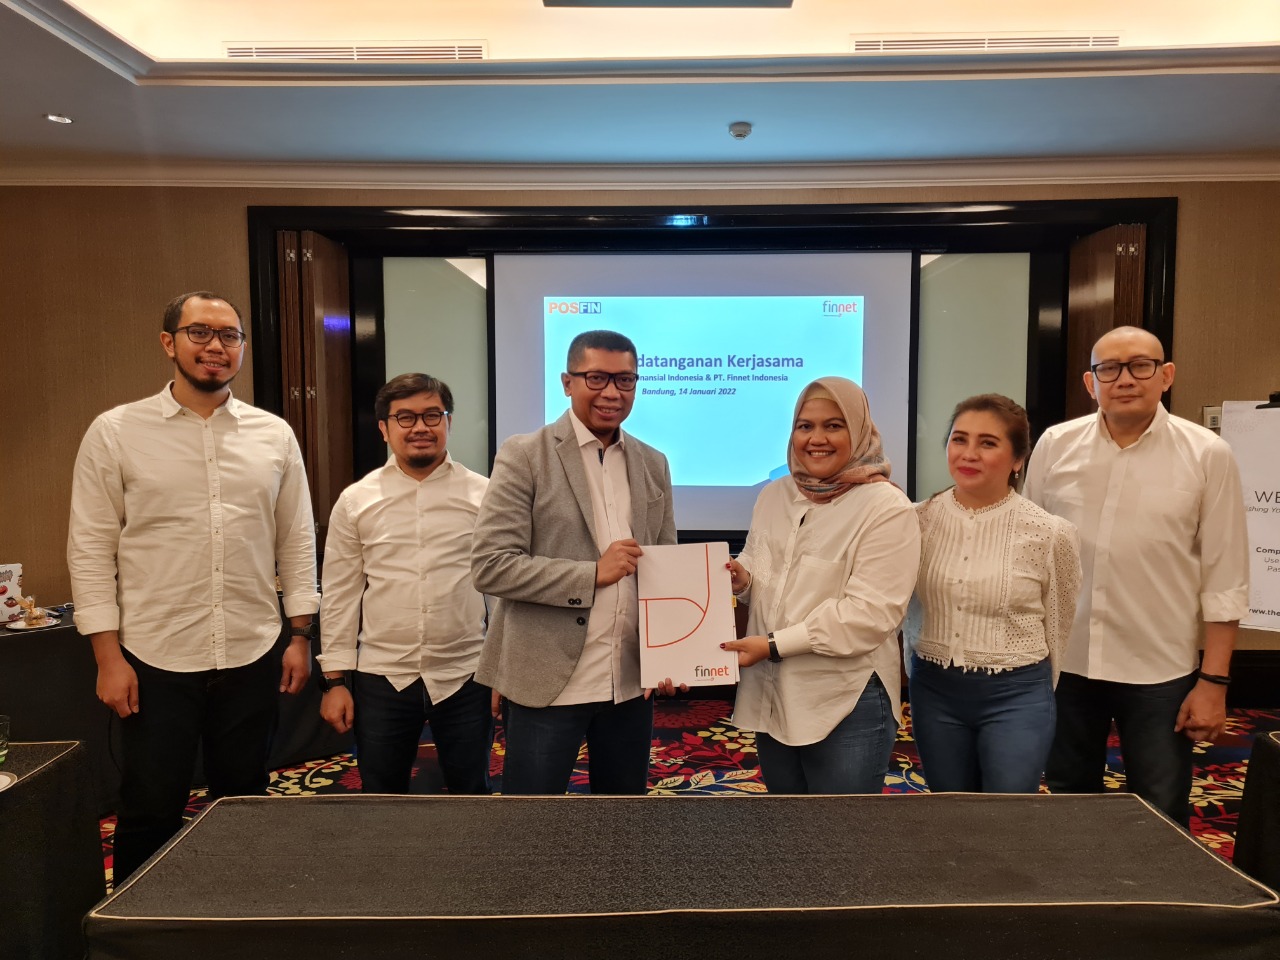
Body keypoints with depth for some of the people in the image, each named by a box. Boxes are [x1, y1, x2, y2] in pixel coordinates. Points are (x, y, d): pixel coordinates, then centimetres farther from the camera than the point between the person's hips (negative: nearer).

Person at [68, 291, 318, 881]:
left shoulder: (274, 435, 4)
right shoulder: (115, 432, -2)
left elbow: (297, 541, 7)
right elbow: (91, 549, -3)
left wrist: (301, 637, 4)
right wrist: (108, 656, -6)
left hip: (252, 656, 3)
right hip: (155, 660, -2)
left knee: (244, 806, 15)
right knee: (150, 814, 8)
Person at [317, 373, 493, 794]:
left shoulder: (483, 495, -2)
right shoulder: (355, 500, 1)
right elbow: (340, 595, 4)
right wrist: (335, 680, 3)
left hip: (466, 677, -1)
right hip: (382, 678, 1)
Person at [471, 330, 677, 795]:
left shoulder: (654, 464, 8)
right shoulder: (524, 456, -8)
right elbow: (489, 565, -13)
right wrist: (593, 573, -20)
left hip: (631, 681, 5)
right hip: (549, 681, -4)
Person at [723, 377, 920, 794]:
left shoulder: (887, 508, -13)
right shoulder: (774, 496, 8)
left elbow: (869, 613, -20)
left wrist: (774, 646, -21)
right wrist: (741, 578, -7)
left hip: (849, 703, -6)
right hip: (771, 695, 6)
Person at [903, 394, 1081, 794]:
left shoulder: (1050, 533, -10)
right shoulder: (919, 519, -5)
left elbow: (1059, 625, 2)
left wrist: (1036, 691, 8)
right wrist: (923, 670, 8)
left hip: (1015, 695, -3)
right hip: (933, 690, 3)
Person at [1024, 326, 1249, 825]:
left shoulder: (1207, 455, -7)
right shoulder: (1055, 445, -2)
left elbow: (1224, 578, -4)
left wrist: (1214, 680, -5)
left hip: (1159, 672, -2)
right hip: (1062, 662, 2)